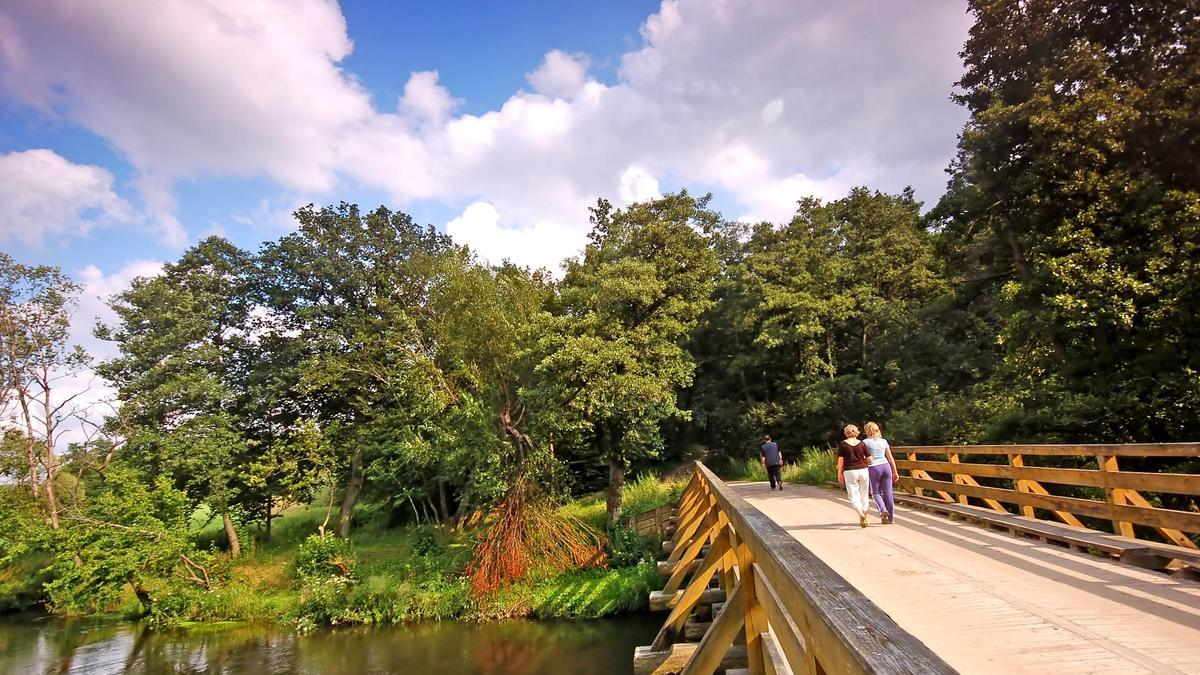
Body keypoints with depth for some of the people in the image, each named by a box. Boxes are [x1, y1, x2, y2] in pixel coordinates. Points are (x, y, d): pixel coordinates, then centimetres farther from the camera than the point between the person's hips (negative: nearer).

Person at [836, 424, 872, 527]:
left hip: (850, 472, -2)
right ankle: (863, 518, 15)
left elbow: (840, 460, -5)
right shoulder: (862, 443, 2)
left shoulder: (842, 444, -2)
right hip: (863, 471, 2)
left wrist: (839, 474, 2)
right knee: (864, 496, 14)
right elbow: (869, 459, -1)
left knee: (854, 496, 0)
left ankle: (861, 515, -24)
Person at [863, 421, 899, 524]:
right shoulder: (884, 441, 7)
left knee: (876, 493, 11)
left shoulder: (865, 442, -5)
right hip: (885, 466, 4)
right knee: (888, 493, 8)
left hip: (874, 469, -4)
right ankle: (891, 517, 12)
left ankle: (883, 510, -14)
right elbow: (890, 458, 9)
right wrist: (895, 472, 14)